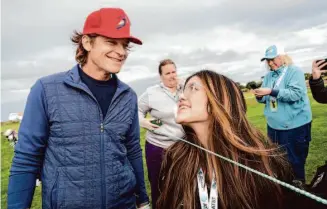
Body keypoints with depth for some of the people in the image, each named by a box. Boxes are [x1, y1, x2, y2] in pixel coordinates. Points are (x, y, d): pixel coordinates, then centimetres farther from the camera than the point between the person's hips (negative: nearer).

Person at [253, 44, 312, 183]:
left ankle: (298, 182, 26)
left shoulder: (294, 71, -9)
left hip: (295, 125, -6)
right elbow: (265, 100, 12)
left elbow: (296, 94, -22)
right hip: (274, 125, 7)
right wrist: (260, 96, -11)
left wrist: (271, 91, -28)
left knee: (296, 159, 6)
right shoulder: (269, 76, 10)